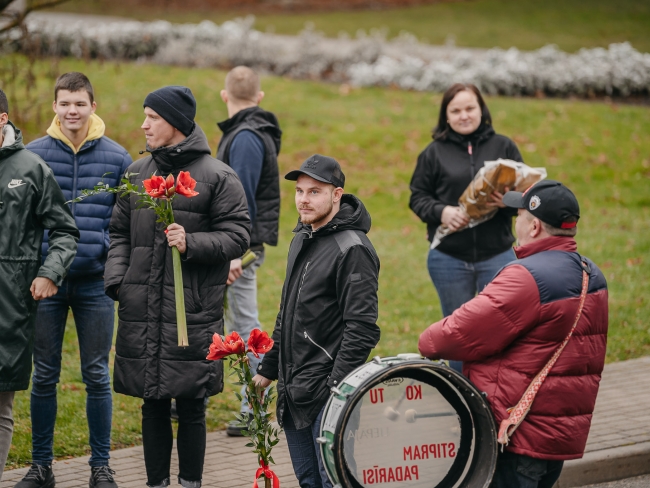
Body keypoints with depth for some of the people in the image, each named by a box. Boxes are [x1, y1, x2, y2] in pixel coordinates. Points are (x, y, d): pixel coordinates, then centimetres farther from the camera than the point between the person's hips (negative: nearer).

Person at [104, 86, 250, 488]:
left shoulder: (217, 176, -2)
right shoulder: (138, 173, 13)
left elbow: (238, 236, -5)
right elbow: (120, 232, 18)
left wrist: (192, 243, -19)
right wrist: (117, 280, 3)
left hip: (194, 310, -4)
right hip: (142, 310, 4)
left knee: (191, 405, 0)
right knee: (153, 405, 9)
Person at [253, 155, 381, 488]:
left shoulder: (352, 249, -14)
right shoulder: (302, 239, 14)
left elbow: (361, 328, -19)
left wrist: (337, 386, -22)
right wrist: (268, 368, 22)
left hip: (327, 396, -9)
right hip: (293, 392, 9)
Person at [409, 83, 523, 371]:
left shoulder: (503, 147, 5)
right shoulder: (434, 152, 5)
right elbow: (418, 197, 5)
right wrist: (441, 212, -14)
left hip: (497, 255, 0)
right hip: (448, 258, 1)